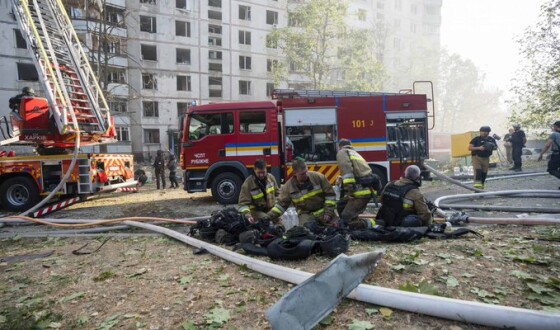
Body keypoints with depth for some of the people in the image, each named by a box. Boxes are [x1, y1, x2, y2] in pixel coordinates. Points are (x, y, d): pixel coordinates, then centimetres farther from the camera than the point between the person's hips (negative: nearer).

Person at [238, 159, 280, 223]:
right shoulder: (248, 183, -18)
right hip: (257, 211, -5)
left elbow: (277, 192, 13)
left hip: (272, 209, 5)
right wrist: (247, 215, -34)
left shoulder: (271, 177, -3)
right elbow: (243, 203, -20)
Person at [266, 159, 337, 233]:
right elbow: (281, 204, -1)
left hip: (324, 211, 2)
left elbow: (330, 195, -2)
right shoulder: (288, 187, -7)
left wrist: (328, 212, -10)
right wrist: (268, 217, -15)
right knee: (308, 229, -31)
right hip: (306, 214, -1)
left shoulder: (318, 177, -8)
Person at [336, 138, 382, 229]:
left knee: (347, 219, -11)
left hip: (361, 191, -10)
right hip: (368, 188, 10)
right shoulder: (355, 153, 29)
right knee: (341, 205, 21)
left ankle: (372, 224, -8)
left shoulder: (342, 152, 2)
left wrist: (349, 190, -19)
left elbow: (347, 170, -15)